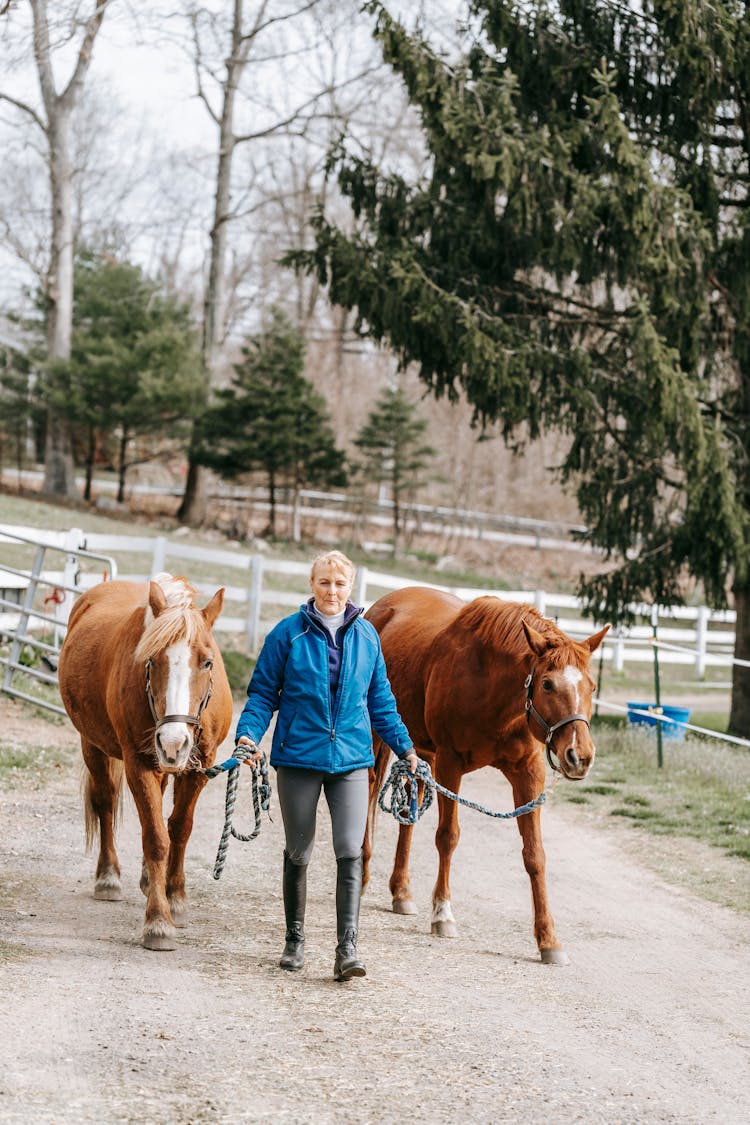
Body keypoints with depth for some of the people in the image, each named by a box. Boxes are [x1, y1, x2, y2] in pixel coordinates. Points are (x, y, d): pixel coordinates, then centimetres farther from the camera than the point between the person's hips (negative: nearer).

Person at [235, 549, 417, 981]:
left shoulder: (366, 635, 5)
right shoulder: (289, 633, -4)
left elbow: (381, 701, 14)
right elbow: (263, 691, 0)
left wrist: (405, 746, 10)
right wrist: (250, 733, -16)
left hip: (351, 758, 1)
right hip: (299, 756, -1)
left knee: (350, 851, -10)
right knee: (298, 852, 10)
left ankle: (348, 947, -12)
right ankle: (295, 941, 24)